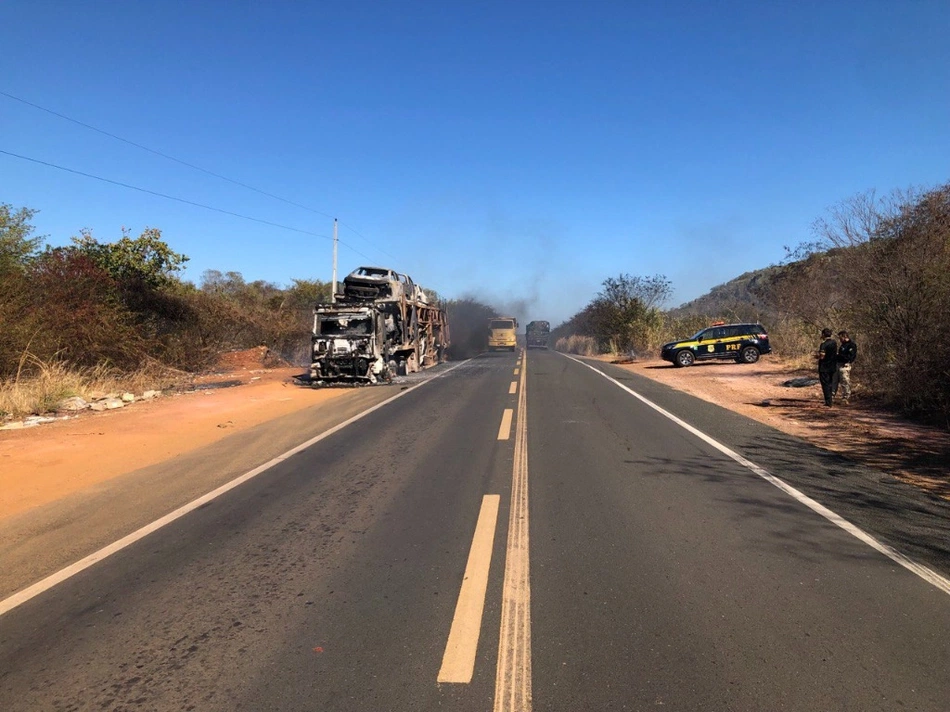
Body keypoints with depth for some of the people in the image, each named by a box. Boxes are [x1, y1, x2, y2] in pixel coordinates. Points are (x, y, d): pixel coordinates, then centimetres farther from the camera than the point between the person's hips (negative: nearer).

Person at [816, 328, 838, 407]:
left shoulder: (824, 344, -18)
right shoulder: (834, 342, 6)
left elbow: (822, 356, -22)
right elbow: (836, 354, 17)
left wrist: (817, 356, -2)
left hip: (824, 368, -7)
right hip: (833, 367, 7)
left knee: (825, 385, -2)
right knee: (830, 384, 16)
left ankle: (828, 403, -3)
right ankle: (829, 402, 23)